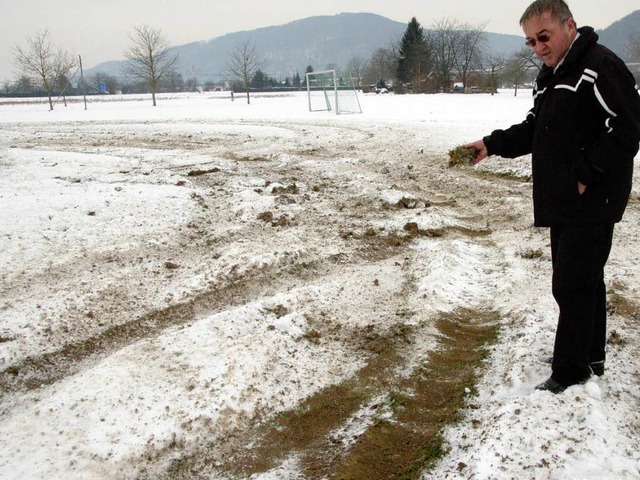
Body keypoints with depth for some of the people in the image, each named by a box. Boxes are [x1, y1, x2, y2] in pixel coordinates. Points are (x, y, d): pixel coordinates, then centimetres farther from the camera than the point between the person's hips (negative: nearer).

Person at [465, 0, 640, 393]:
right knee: (584, 280, 18)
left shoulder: (601, 66, -16)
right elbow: (534, 130, 19)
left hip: (592, 201, -9)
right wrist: (493, 145, 5)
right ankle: (590, 357, 32)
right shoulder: (549, 76, 15)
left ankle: (571, 370, 10)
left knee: (571, 284, -4)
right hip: (562, 200, 9)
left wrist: (586, 176, -20)